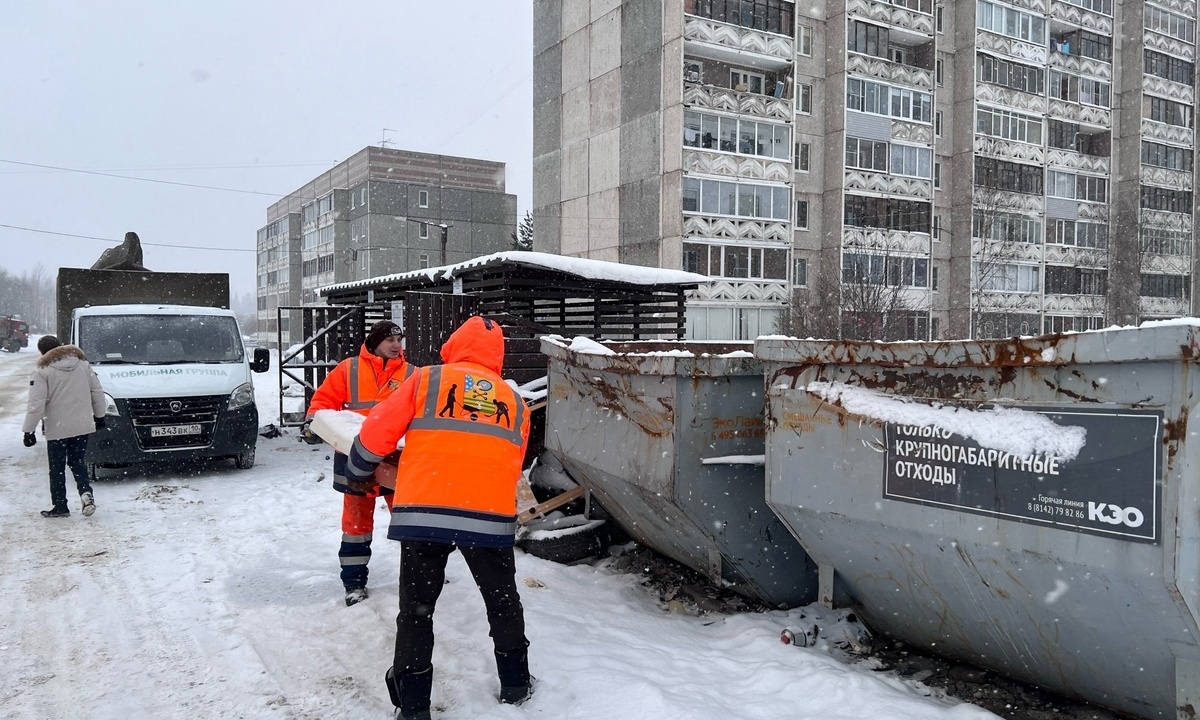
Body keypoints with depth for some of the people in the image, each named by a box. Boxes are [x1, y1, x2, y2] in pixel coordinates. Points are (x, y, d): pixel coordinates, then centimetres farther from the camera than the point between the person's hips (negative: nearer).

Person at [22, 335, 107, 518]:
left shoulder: (42, 372, -10)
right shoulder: (83, 364, 5)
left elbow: (36, 405, -14)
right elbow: (97, 392, 9)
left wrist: (28, 430, -8)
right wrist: (99, 416, 20)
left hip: (57, 429, -4)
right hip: (83, 426, 4)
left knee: (57, 468, 8)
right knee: (77, 461, 16)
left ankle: (60, 506, 13)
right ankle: (86, 492, -7)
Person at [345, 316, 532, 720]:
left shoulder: (425, 380, 8)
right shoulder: (515, 402, 16)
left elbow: (376, 432, 8)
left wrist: (357, 472, 27)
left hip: (423, 512, -2)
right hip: (491, 516, 2)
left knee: (416, 611, 12)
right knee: (503, 602, 22)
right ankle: (515, 686, 34)